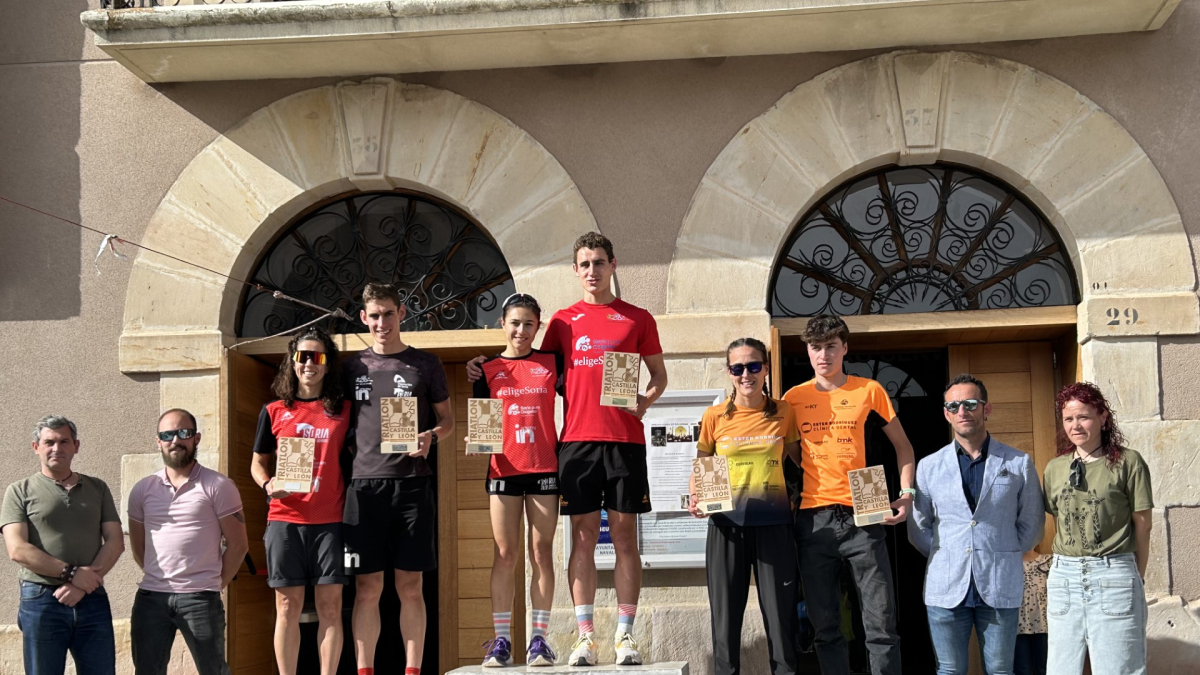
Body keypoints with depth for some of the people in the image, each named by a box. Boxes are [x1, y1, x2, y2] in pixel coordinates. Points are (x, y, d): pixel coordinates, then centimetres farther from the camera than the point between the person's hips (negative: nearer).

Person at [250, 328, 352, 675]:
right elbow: (258, 463, 15)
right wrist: (269, 484, -6)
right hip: (285, 519, 0)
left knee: (330, 606, -1)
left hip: (330, 520, 0)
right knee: (287, 606, 2)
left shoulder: (343, 410, 8)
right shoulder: (274, 411, 9)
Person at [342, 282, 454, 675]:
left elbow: (447, 419, 12)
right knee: (367, 588, 0)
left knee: (411, 586, 2)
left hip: (412, 483, -1)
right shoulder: (352, 367, 12)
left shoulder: (425, 364, 8)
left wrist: (431, 438, -9)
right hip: (364, 484, 1)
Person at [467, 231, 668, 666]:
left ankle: (625, 635, 5)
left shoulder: (637, 319, 9)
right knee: (583, 537, 0)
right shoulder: (563, 321, 12)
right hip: (576, 438, 1)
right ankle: (584, 636, 3)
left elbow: (659, 374, 14)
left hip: (624, 439, -1)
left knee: (625, 536, 1)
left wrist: (645, 401, -6)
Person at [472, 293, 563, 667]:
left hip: (544, 468, 0)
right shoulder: (488, 369, 8)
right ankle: (501, 639, 4)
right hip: (504, 468, 0)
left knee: (541, 552, 1)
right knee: (505, 554, 0)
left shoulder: (553, 363, 6)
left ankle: (539, 638, 6)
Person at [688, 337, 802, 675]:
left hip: (773, 524, 0)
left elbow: (799, 458, 15)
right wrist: (695, 500, -9)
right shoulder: (715, 416, 2)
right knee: (726, 616, 4)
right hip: (727, 525, 0)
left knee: (781, 615, 1)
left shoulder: (783, 413, 4)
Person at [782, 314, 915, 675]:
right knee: (826, 626, 6)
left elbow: (902, 446, 12)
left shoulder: (869, 391, 5)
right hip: (813, 520, 2)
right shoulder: (794, 398, 8)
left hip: (861, 516, -2)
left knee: (881, 624, -4)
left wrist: (907, 493, -1)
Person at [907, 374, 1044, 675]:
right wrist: (945, 558, 4)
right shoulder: (929, 467, 6)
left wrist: (1001, 557, 7)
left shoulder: (1019, 464, 3)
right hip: (946, 588, 1)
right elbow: (918, 528, 11)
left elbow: (1031, 524, 10)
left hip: (1001, 589, -1)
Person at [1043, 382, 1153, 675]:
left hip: (1114, 574, -4)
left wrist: (1135, 577, 5)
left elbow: (1142, 524, 2)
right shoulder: (1055, 468, 10)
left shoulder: (1127, 462, -2)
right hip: (1064, 575, 4)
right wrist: (1070, 564, 12)